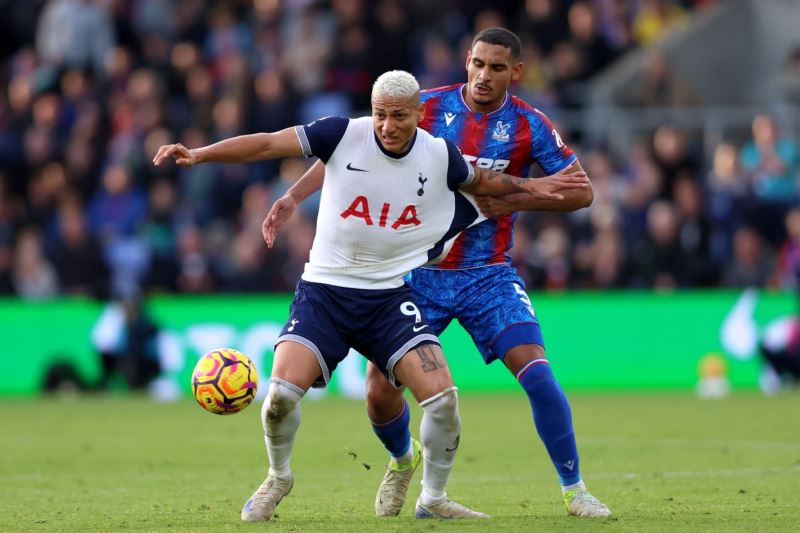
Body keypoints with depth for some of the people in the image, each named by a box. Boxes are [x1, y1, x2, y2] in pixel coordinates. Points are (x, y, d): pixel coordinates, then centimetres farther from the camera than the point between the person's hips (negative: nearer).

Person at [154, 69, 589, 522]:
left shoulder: (440, 156, -2)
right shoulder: (344, 134, -10)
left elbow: (479, 181, 22)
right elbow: (266, 145, -13)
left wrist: (529, 187, 13)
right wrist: (198, 154, -22)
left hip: (389, 297, 2)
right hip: (323, 292, -2)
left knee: (442, 396, -14)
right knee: (282, 391, -20)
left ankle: (434, 498, 11)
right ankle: (278, 478, 12)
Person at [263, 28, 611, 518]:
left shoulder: (529, 126, -5)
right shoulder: (428, 108, -5)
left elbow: (581, 191, -1)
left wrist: (517, 201, -15)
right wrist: (295, 196, -12)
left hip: (489, 276, -1)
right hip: (420, 272, 1)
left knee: (537, 374, -18)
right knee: (380, 389, -5)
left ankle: (574, 490, -3)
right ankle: (402, 462, 30)